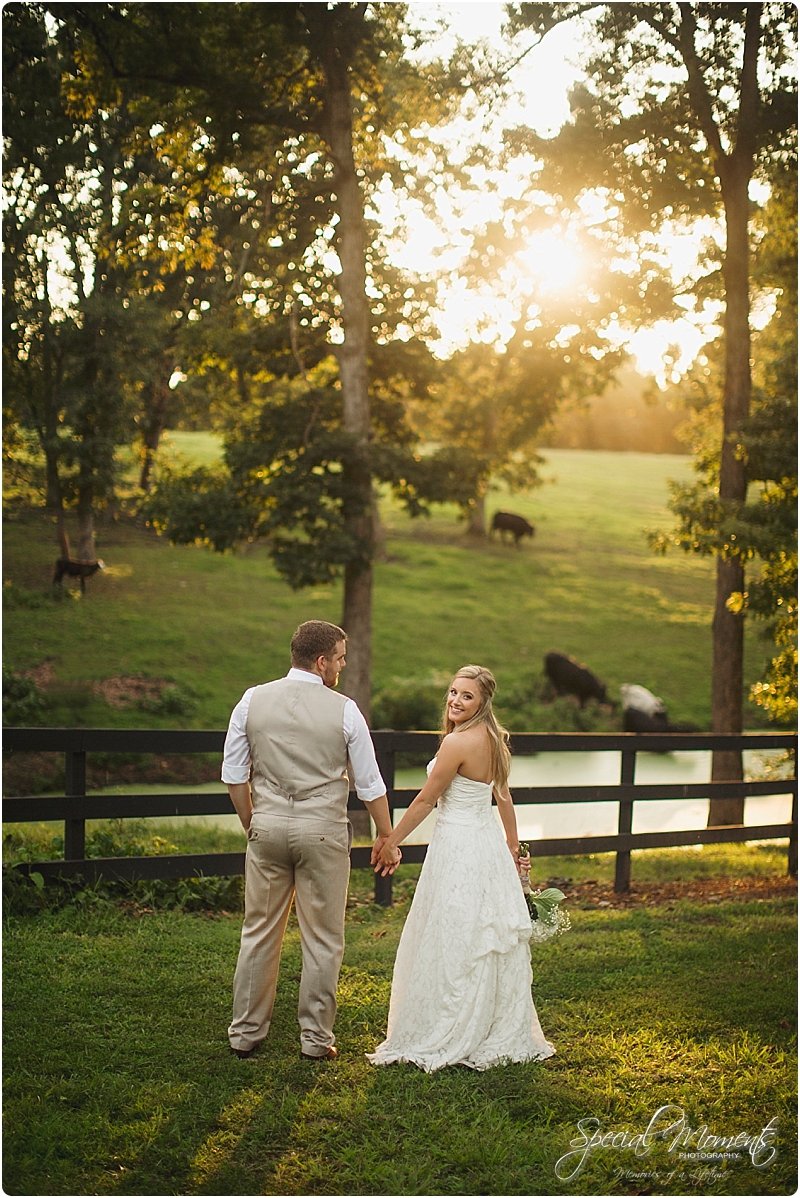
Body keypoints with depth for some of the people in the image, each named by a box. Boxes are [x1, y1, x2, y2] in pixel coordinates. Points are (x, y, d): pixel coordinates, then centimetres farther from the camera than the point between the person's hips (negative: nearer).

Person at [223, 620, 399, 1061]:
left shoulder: (252, 701, 0)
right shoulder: (344, 710, -7)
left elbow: (234, 774, 4)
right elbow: (370, 783, 0)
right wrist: (386, 835, 12)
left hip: (268, 827, 3)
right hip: (323, 831, -3)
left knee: (259, 933, 13)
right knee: (322, 939, 9)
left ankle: (245, 1033, 19)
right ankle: (315, 1038, 14)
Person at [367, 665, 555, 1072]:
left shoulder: (457, 742, -18)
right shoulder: (492, 739, 8)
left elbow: (426, 799, -13)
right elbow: (504, 797, 17)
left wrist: (391, 842, -4)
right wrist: (512, 848, 27)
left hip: (458, 848, -9)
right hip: (489, 843, 9)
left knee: (451, 947, 0)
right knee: (490, 942, 14)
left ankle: (447, 1041, 8)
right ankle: (503, 1035, 23)